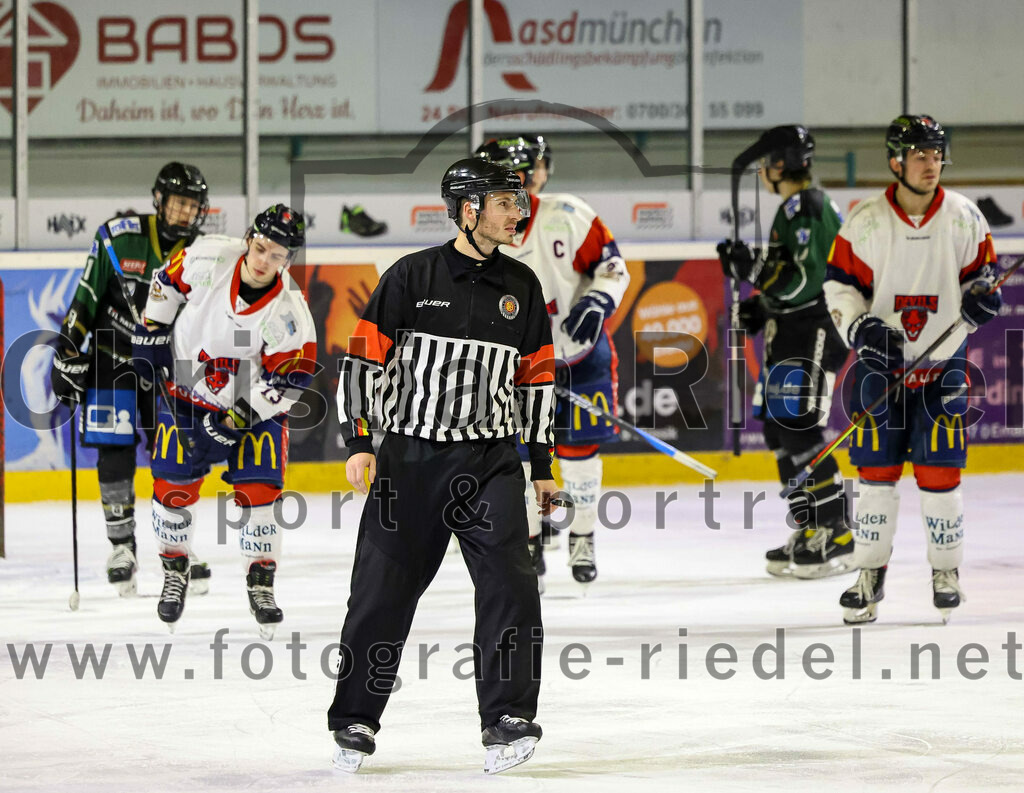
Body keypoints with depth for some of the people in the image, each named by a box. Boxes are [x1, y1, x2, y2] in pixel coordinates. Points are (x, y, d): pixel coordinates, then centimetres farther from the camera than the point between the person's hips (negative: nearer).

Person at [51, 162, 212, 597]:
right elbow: (85, 299, -6)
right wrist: (68, 357, -8)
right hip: (112, 360, -2)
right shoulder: (120, 237, -12)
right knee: (114, 455, -5)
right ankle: (122, 547, 8)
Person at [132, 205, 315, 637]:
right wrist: (152, 333, 1)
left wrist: (239, 417, -24)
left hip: (254, 406, -2)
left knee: (258, 489, -10)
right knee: (173, 485, 1)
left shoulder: (289, 313, -26)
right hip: (186, 393, 2)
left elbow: (291, 378, -20)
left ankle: (261, 582, 6)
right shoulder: (207, 259, -20)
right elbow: (168, 282, 1)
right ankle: (174, 570, 24)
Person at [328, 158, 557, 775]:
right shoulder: (412, 277, -3)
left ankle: (507, 720, -10)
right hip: (411, 457, -2)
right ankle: (355, 721, 13)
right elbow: (364, 357, -2)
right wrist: (359, 442, -9)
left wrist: (543, 464, 13)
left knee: (510, 581, -13)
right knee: (384, 589, 0)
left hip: (490, 460, 2)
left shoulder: (522, 287, 8)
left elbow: (536, 376, 14)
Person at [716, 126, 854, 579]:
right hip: (792, 334, 11)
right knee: (779, 427, 11)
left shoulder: (807, 208, -15)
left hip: (813, 333, -11)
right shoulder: (794, 209, 18)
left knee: (797, 427, -16)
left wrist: (753, 267, -19)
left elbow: (807, 279, -24)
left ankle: (837, 535, -16)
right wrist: (762, 305, 20)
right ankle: (811, 531, 15)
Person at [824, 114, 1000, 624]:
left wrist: (981, 294, -10)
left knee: (939, 469, -3)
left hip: (943, 362, 0)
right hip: (881, 360, 0)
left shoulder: (964, 219, -3)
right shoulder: (866, 222, -7)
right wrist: (861, 328, -16)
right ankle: (870, 573, 10)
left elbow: (981, 268, 11)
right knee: (876, 468, 0)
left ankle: (946, 569, 13)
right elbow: (839, 285, -1)